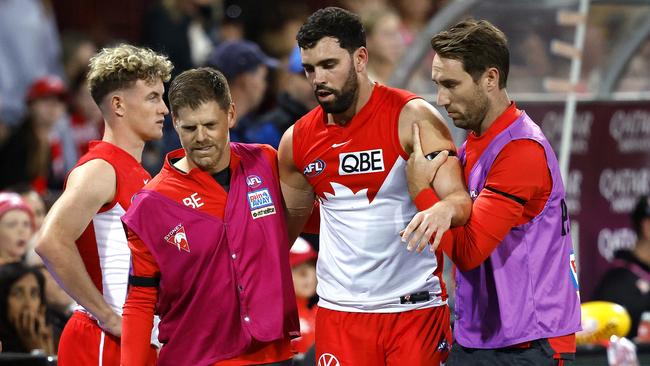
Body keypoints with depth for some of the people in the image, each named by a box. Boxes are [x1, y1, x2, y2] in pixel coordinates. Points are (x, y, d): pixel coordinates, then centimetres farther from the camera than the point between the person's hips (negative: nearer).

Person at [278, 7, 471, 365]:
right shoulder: (297, 140, 4)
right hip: (339, 310, 4)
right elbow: (290, 220, 19)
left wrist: (445, 209, -40)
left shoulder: (412, 118, -10)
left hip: (415, 308, -4)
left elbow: (459, 198, -17)